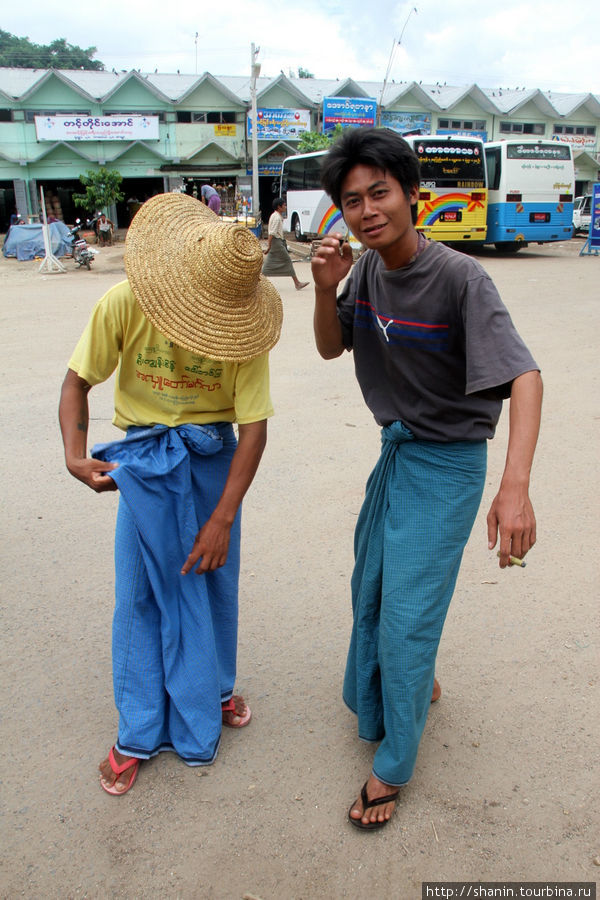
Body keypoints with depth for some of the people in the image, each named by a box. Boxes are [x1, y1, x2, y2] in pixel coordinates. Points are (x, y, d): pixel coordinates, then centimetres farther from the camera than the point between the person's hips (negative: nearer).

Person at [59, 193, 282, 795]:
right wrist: (75, 453, -21)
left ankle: (211, 692, 38)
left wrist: (222, 518, -17)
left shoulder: (241, 326, -18)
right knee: (140, 592, 5)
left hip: (214, 458, 1)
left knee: (214, 581, 11)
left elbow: (253, 425, -16)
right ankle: (139, 730, 22)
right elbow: (77, 381, -6)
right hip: (144, 462, 0)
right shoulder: (123, 305, -18)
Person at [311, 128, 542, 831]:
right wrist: (326, 289, -15)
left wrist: (516, 487, -44)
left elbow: (524, 377, -31)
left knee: (407, 611, -2)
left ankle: (393, 765, 20)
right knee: (370, 589, 20)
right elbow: (331, 348, 6)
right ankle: (417, 683, 49)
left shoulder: (459, 277, -23)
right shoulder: (369, 269, -3)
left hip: (446, 463, -7)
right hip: (395, 451, 7)